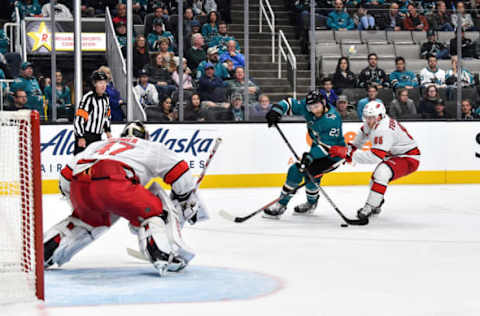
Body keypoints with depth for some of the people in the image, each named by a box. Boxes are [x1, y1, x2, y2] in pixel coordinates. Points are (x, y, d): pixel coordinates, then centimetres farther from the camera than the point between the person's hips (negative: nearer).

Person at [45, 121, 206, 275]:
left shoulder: (99, 145, 40)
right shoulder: (150, 147, 30)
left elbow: (67, 176, 34)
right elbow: (177, 169, 21)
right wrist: (189, 200, 32)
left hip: (78, 187, 6)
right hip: (112, 182, -5)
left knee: (87, 218, 34)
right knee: (153, 210, 12)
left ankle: (45, 250, 31)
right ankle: (164, 256, -8)